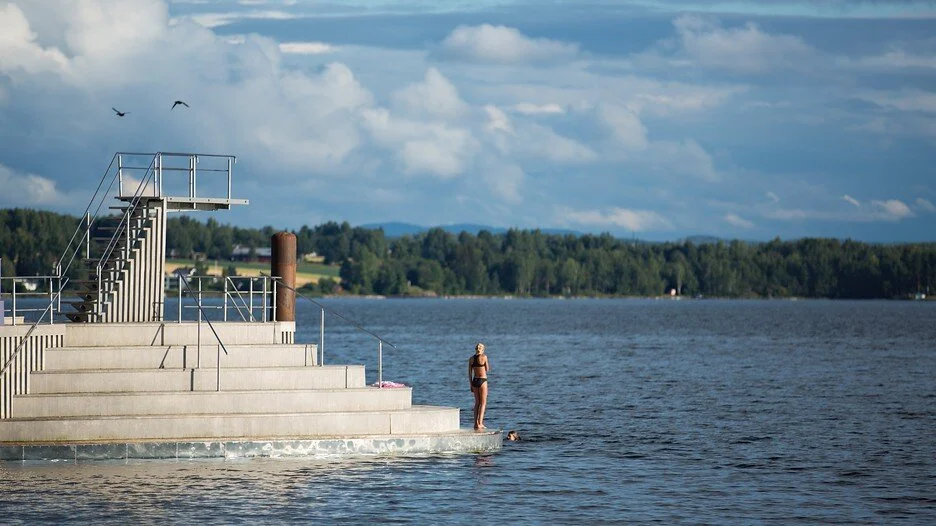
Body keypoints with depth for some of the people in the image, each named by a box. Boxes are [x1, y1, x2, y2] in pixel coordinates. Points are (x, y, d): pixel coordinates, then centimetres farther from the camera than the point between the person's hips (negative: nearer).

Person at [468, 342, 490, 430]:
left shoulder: (471, 359, 5)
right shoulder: (484, 357, -8)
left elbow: (469, 373, 7)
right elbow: (487, 369, 1)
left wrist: (471, 384, 14)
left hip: (474, 380, 5)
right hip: (482, 380, -5)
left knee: (477, 402, 16)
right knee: (483, 403, 0)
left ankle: (476, 423, 15)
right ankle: (480, 423, -9)